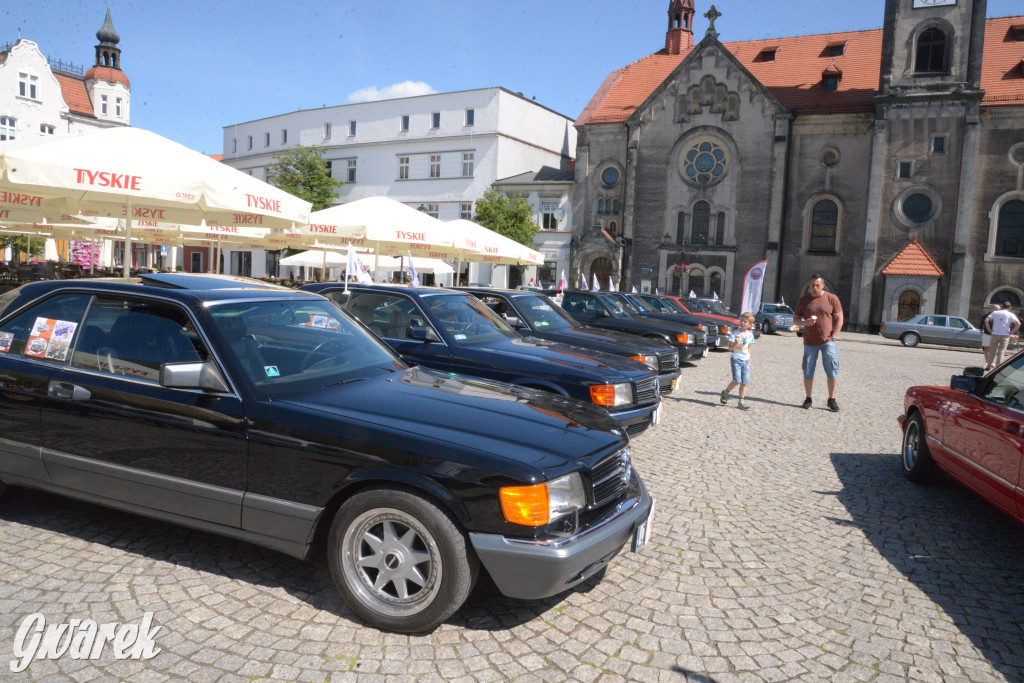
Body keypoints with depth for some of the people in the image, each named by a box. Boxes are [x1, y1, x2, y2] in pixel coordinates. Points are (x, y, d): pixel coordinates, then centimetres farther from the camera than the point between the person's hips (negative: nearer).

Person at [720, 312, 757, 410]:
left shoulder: (750, 335, 9)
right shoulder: (735, 334, -6)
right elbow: (730, 348, -6)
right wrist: (735, 343, -26)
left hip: (745, 360, 4)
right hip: (736, 359, -4)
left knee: (744, 382, 2)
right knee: (737, 380, -15)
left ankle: (741, 402, 10)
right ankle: (725, 392, 11)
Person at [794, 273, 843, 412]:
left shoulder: (832, 298, 1)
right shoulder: (804, 300, 6)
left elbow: (839, 319, 2)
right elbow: (795, 320, 8)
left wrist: (833, 336, -7)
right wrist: (805, 322, -14)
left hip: (827, 341, -1)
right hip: (810, 342, 2)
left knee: (832, 371, -4)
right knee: (808, 372, 5)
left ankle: (831, 400, 9)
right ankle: (808, 399, 18)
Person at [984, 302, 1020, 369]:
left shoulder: (995, 312, 3)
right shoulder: (1010, 315, -1)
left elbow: (986, 320, -6)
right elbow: (1018, 324, -11)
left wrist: (989, 330, -1)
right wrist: (1012, 332, -3)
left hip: (995, 335, 1)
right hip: (1005, 335, -1)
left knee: (994, 350, 13)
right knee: (1001, 351, 4)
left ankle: (993, 363, 1)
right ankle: (998, 366, 1)